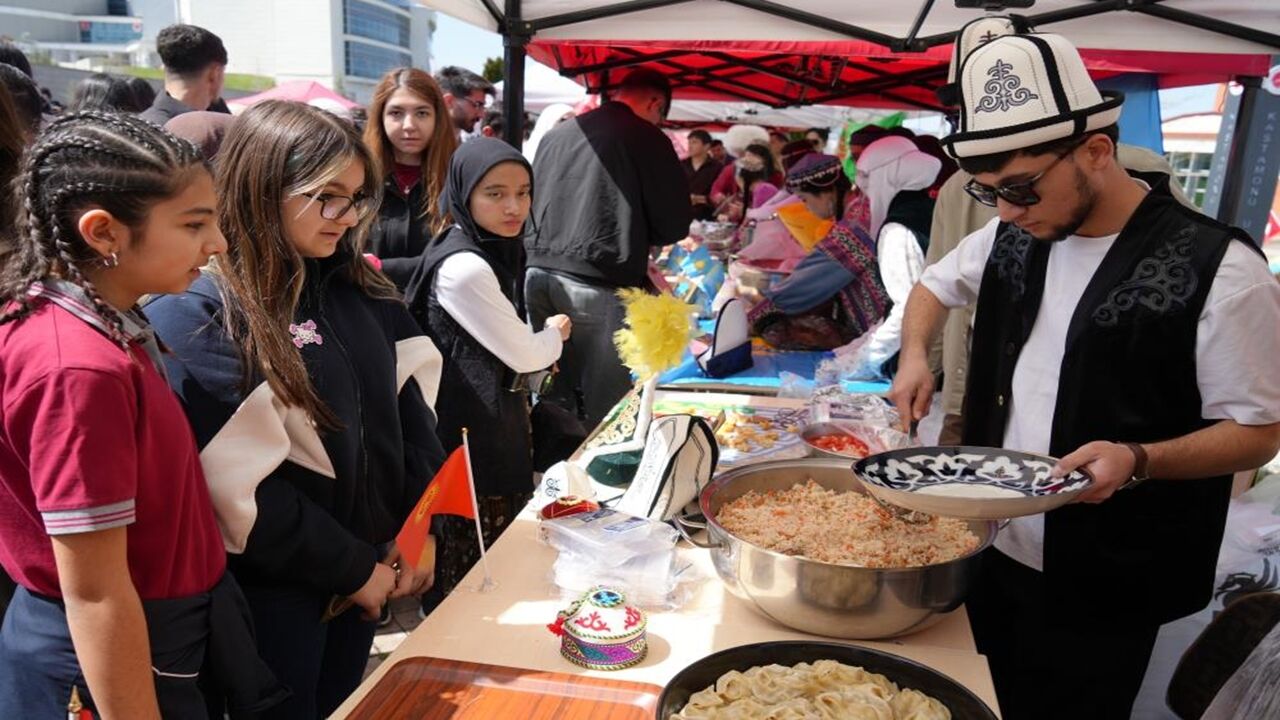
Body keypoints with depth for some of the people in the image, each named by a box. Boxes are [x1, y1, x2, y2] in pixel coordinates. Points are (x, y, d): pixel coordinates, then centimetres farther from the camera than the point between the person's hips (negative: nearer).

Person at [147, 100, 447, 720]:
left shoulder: (359, 289, 3)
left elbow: (412, 405, 3)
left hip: (369, 564, 6)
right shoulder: (195, 315, -17)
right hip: (275, 587, -6)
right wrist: (352, 567, -14)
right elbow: (246, 484, -20)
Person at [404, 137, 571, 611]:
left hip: (493, 431, 10)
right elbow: (524, 354, -15)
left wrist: (541, 340, 4)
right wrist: (555, 333, 4)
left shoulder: (491, 253, 9)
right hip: (470, 441, -10)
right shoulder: (462, 267, -22)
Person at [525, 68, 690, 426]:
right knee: (607, 407, 5)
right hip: (599, 284, -5)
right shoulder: (647, 138, -3)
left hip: (539, 276, 6)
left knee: (554, 403, 15)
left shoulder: (555, 134, 12)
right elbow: (675, 224, -1)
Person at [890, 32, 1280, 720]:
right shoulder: (1015, 238, 1)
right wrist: (914, 356, -1)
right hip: (989, 552, 6)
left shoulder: (1217, 269, -18)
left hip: (1102, 589, -5)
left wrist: (1137, 459, -30)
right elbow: (934, 284, 19)